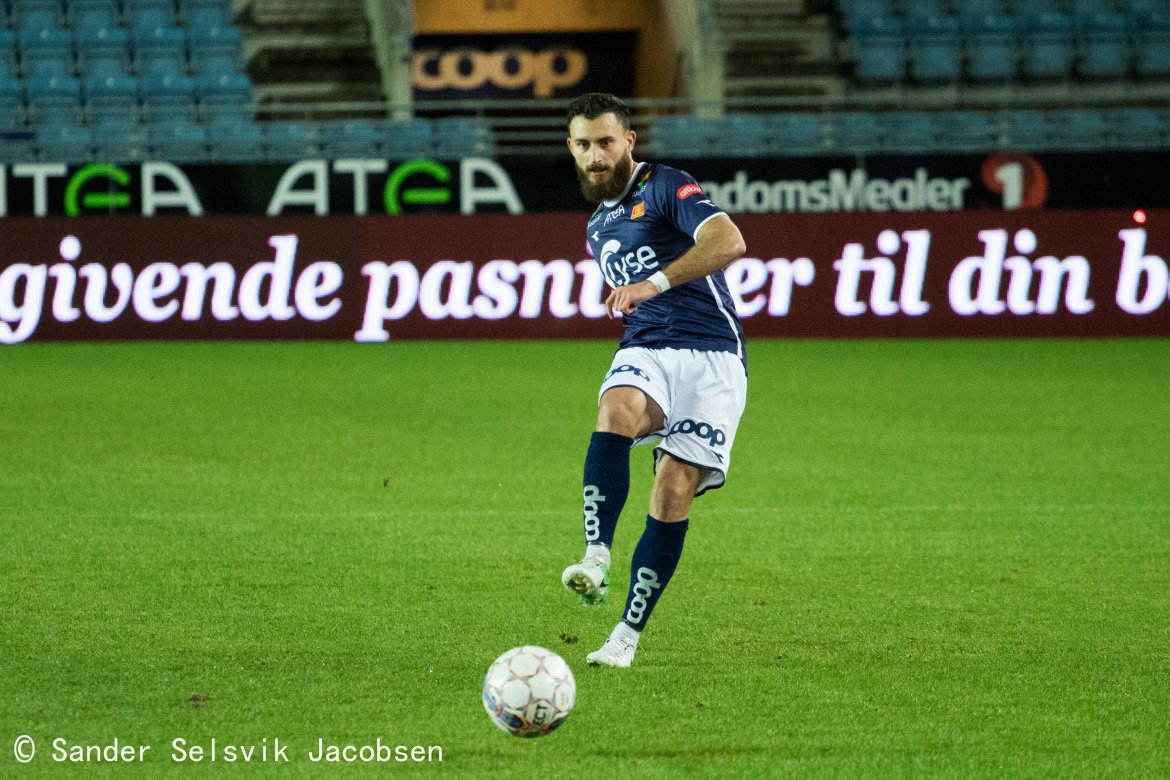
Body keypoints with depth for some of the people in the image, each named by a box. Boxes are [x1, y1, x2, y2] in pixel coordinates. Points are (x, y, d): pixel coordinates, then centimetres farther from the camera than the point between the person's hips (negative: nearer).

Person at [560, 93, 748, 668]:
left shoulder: (666, 188, -2)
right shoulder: (598, 227, 23)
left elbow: (728, 241, -21)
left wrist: (654, 283, -30)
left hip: (711, 354, -5)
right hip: (644, 352, 5)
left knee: (673, 493, -14)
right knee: (614, 416, -32)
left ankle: (628, 634, -7)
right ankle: (596, 561, -47)